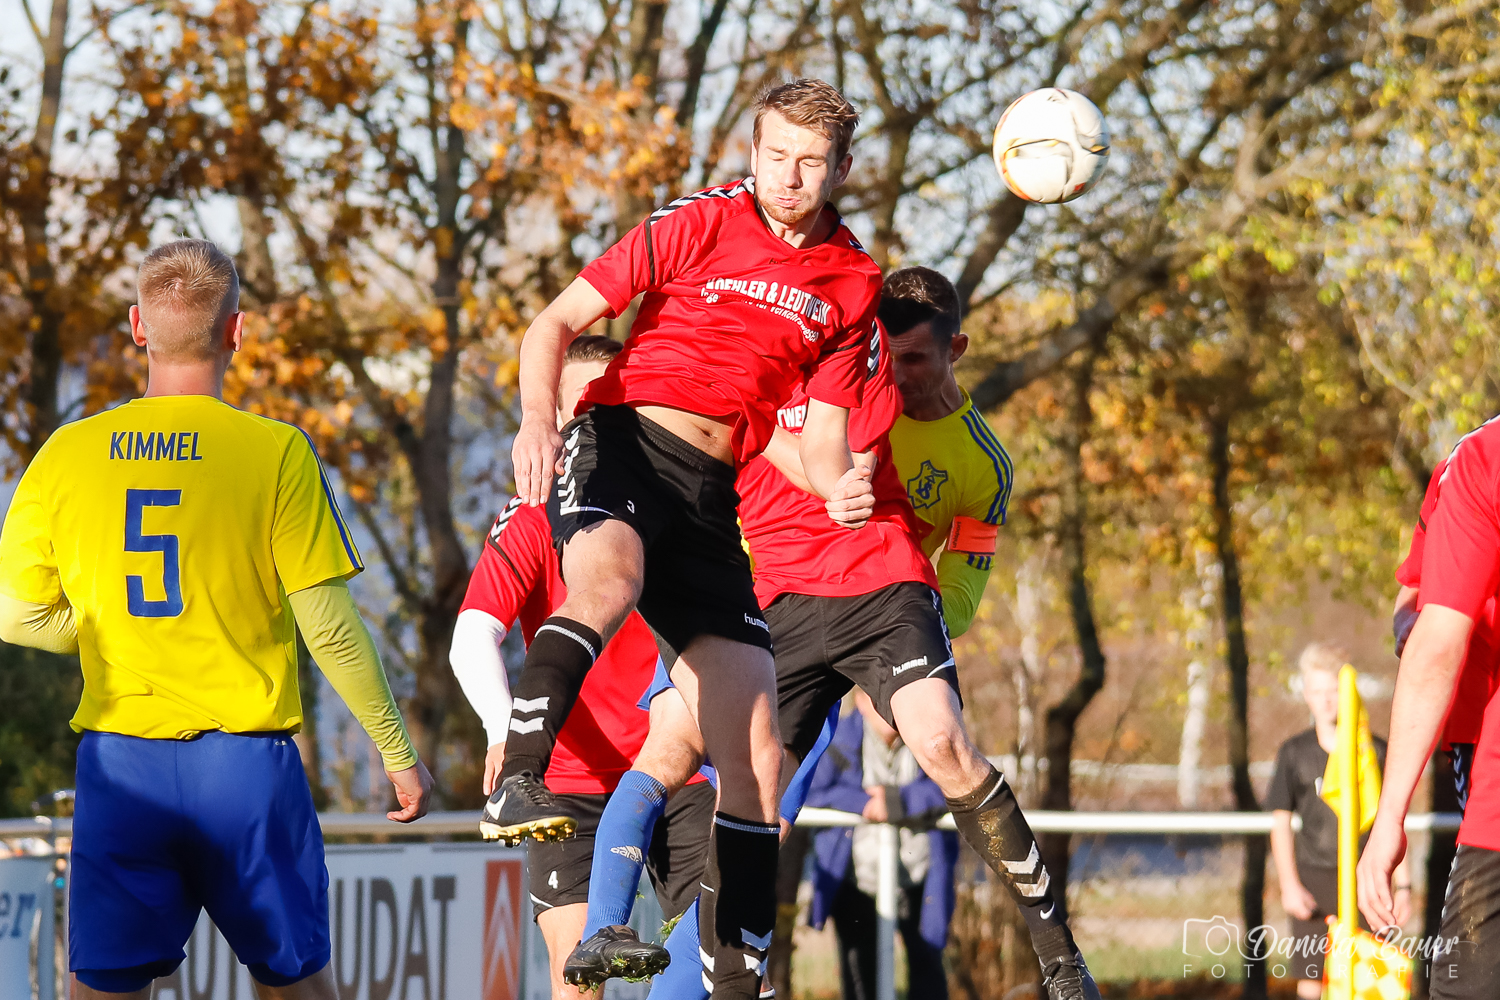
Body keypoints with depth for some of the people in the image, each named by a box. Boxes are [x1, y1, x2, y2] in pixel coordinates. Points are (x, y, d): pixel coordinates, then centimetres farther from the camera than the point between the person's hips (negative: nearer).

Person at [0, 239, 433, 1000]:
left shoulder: (70, 453, 1)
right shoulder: (276, 453, -6)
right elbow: (329, 629, -7)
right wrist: (397, 753, 3)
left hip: (118, 762, 2)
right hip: (245, 759, -2)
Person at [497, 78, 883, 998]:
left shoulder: (854, 284, 12)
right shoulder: (698, 226, 1)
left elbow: (823, 432, 13)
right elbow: (557, 323, 0)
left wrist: (839, 487, -11)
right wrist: (538, 420, -19)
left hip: (712, 497, 4)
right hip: (620, 442, -4)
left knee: (757, 758, -3)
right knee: (609, 578, -42)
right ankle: (520, 781, -49)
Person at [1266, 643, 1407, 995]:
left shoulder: (1375, 752, 4)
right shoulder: (1295, 753, 4)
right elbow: (1280, 822, 5)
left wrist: (1404, 886, 5)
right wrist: (1289, 885, -6)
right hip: (1314, 877, 0)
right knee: (1310, 984, -5)